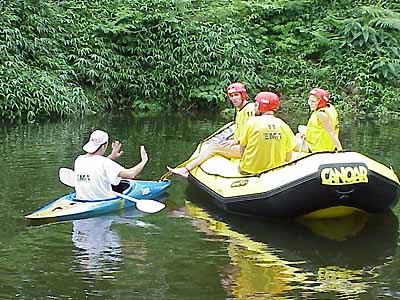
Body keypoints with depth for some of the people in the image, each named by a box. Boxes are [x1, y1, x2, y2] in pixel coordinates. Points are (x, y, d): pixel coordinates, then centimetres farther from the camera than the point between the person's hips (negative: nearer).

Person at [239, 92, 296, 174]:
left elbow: (242, 147, 2)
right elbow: (288, 158, 5)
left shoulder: (252, 122, -7)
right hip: (275, 172, 4)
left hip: (250, 170, -4)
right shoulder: (284, 126, 1)